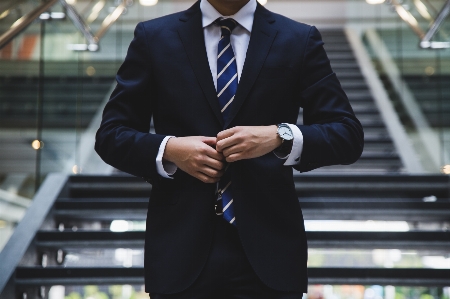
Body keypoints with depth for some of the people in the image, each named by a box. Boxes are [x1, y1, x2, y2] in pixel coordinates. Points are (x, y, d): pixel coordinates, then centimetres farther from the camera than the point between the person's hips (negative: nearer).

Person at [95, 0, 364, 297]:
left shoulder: (300, 40, 4)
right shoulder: (153, 37, 5)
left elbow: (349, 135, -1)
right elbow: (111, 135, 5)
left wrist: (280, 137, -18)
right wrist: (168, 149, -14)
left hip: (269, 249, 0)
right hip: (182, 249, 0)